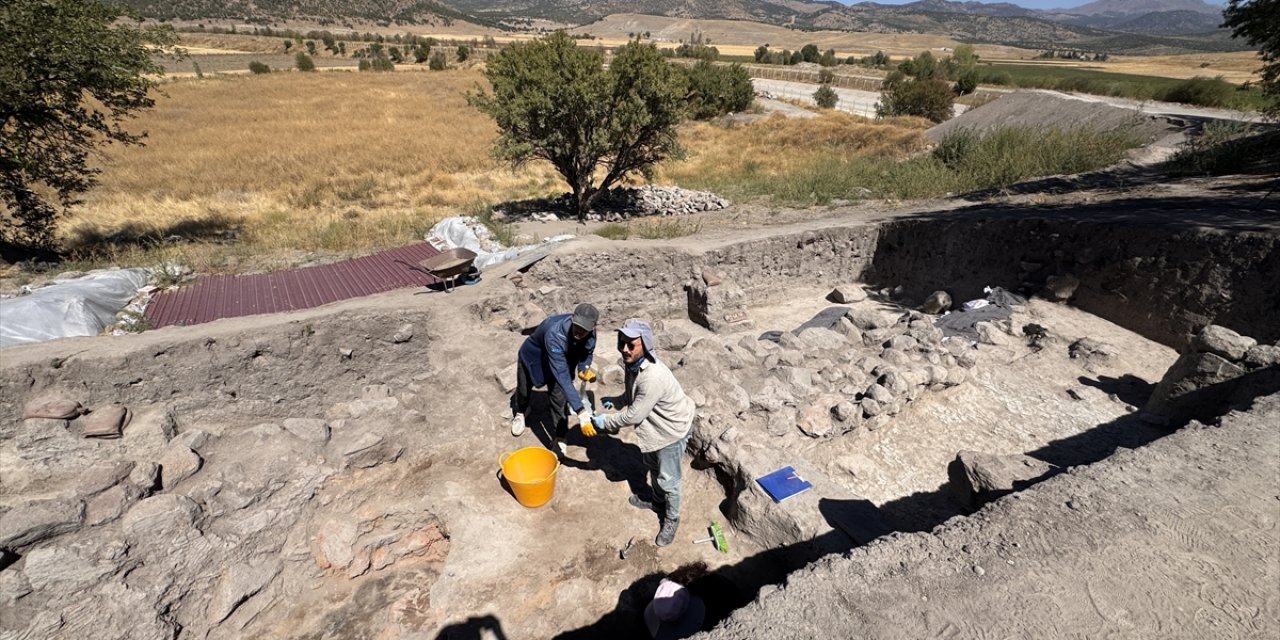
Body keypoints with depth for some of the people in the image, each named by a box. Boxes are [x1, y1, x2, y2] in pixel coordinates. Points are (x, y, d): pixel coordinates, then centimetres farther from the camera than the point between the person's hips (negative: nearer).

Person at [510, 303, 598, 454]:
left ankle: (560, 437, 20)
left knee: (559, 398, -2)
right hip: (532, 356, -3)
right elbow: (562, 376, -53)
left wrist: (585, 368, -29)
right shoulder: (555, 335, -49)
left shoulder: (591, 332, -29)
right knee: (523, 390, 22)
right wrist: (580, 411, -56)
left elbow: (587, 352, -6)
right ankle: (518, 413, 56)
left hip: (562, 359, 3)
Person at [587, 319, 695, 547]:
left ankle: (671, 519, 33)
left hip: (672, 429, -9)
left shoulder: (653, 377, -40)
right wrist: (616, 401, 1)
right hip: (654, 425, 9)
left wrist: (605, 422, -18)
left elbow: (633, 415, -30)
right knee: (652, 467, 27)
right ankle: (658, 501, 53)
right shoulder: (634, 363, -11)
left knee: (668, 479, 9)